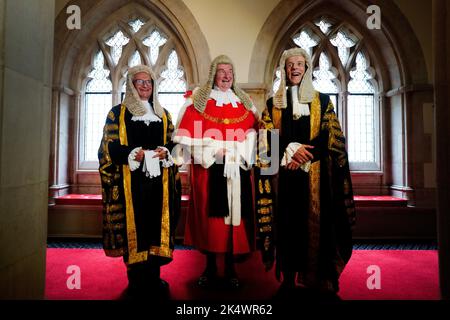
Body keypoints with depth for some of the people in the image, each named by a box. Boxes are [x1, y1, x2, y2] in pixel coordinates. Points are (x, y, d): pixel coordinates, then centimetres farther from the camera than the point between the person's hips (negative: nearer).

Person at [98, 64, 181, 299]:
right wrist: (133, 154, -17)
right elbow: (109, 146, 0)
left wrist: (165, 152, -6)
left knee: (157, 224, 4)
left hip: (158, 178, 3)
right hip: (131, 179, -3)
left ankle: (154, 277, 16)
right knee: (134, 225, -1)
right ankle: (136, 280, 11)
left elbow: (173, 143, 16)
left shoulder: (163, 115, 17)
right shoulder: (118, 113, 6)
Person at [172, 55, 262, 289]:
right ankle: (210, 267, 16)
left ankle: (231, 268, 16)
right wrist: (213, 150, -11)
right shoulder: (198, 99, 6)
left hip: (237, 169, 3)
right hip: (208, 168, -2)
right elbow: (190, 133, -3)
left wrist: (239, 153, -7)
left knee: (235, 213, 3)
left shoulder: (244, 102, 15)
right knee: (209, 215, 0)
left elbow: (252, 132, 9)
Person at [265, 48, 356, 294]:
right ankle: (288, 278, 12)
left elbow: (331, 135, 1)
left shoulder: (322, 100, 12)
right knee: (287, 222, 1)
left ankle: (319, 279, 12)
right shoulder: (273, 103, 13)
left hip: (315, 173, 0)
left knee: (316, 222, 0)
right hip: (285, 173, 1)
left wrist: (303, 156, -11)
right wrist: (290, 149, -14)